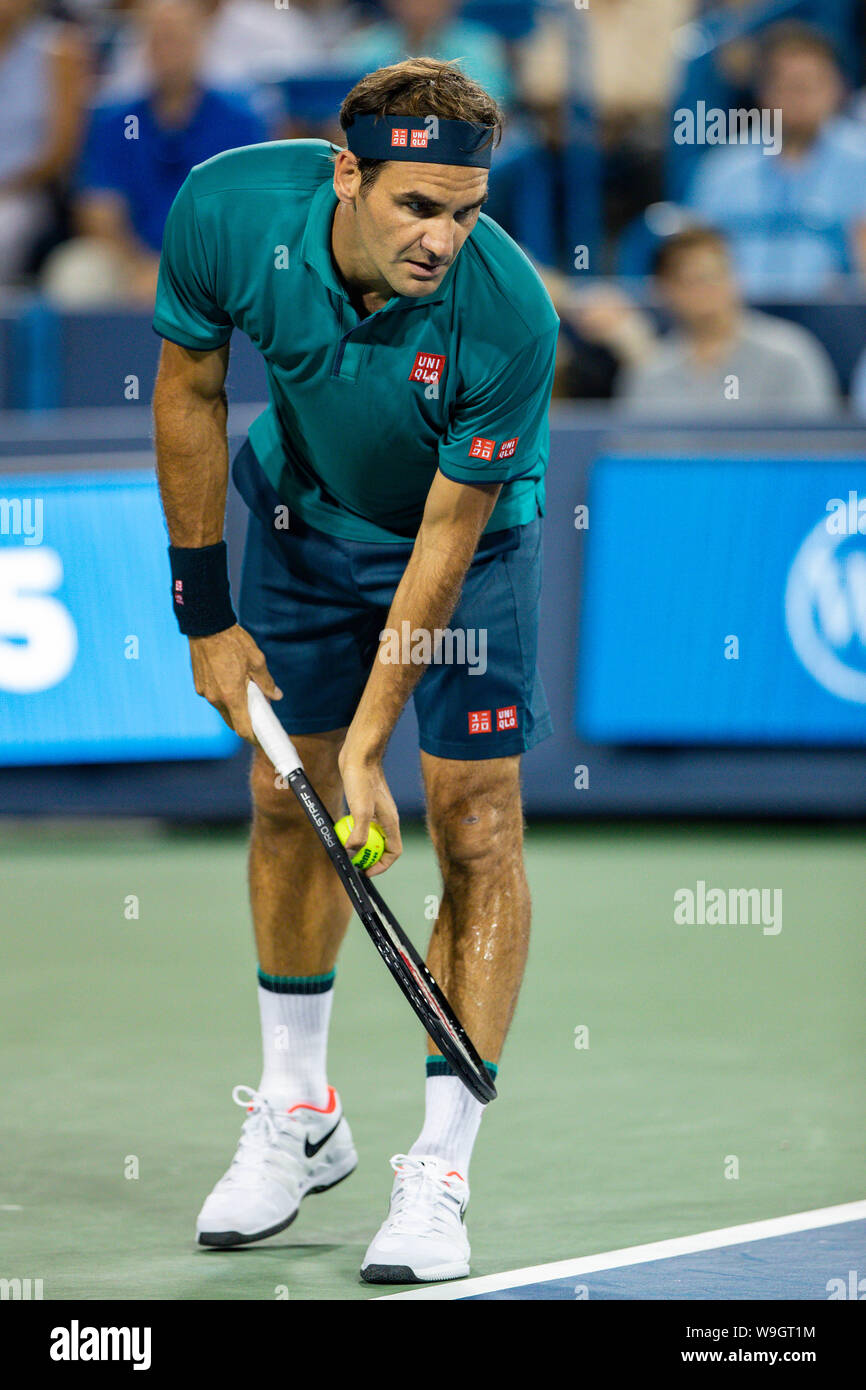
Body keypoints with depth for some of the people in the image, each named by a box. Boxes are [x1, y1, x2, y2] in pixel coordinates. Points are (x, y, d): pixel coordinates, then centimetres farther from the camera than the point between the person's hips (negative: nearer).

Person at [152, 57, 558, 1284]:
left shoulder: (508, 316, -37)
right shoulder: (230, 211, -30)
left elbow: (445, 536, -28)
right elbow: (190, 392, -11)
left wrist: (368, 745, -25)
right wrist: (206, 613, -8)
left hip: (473, 528, -3)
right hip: (303, 510, 3)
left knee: (475, 826, -10)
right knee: (288, 798, 9)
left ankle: (440, 1173, -5)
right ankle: (297, 1117, 26)